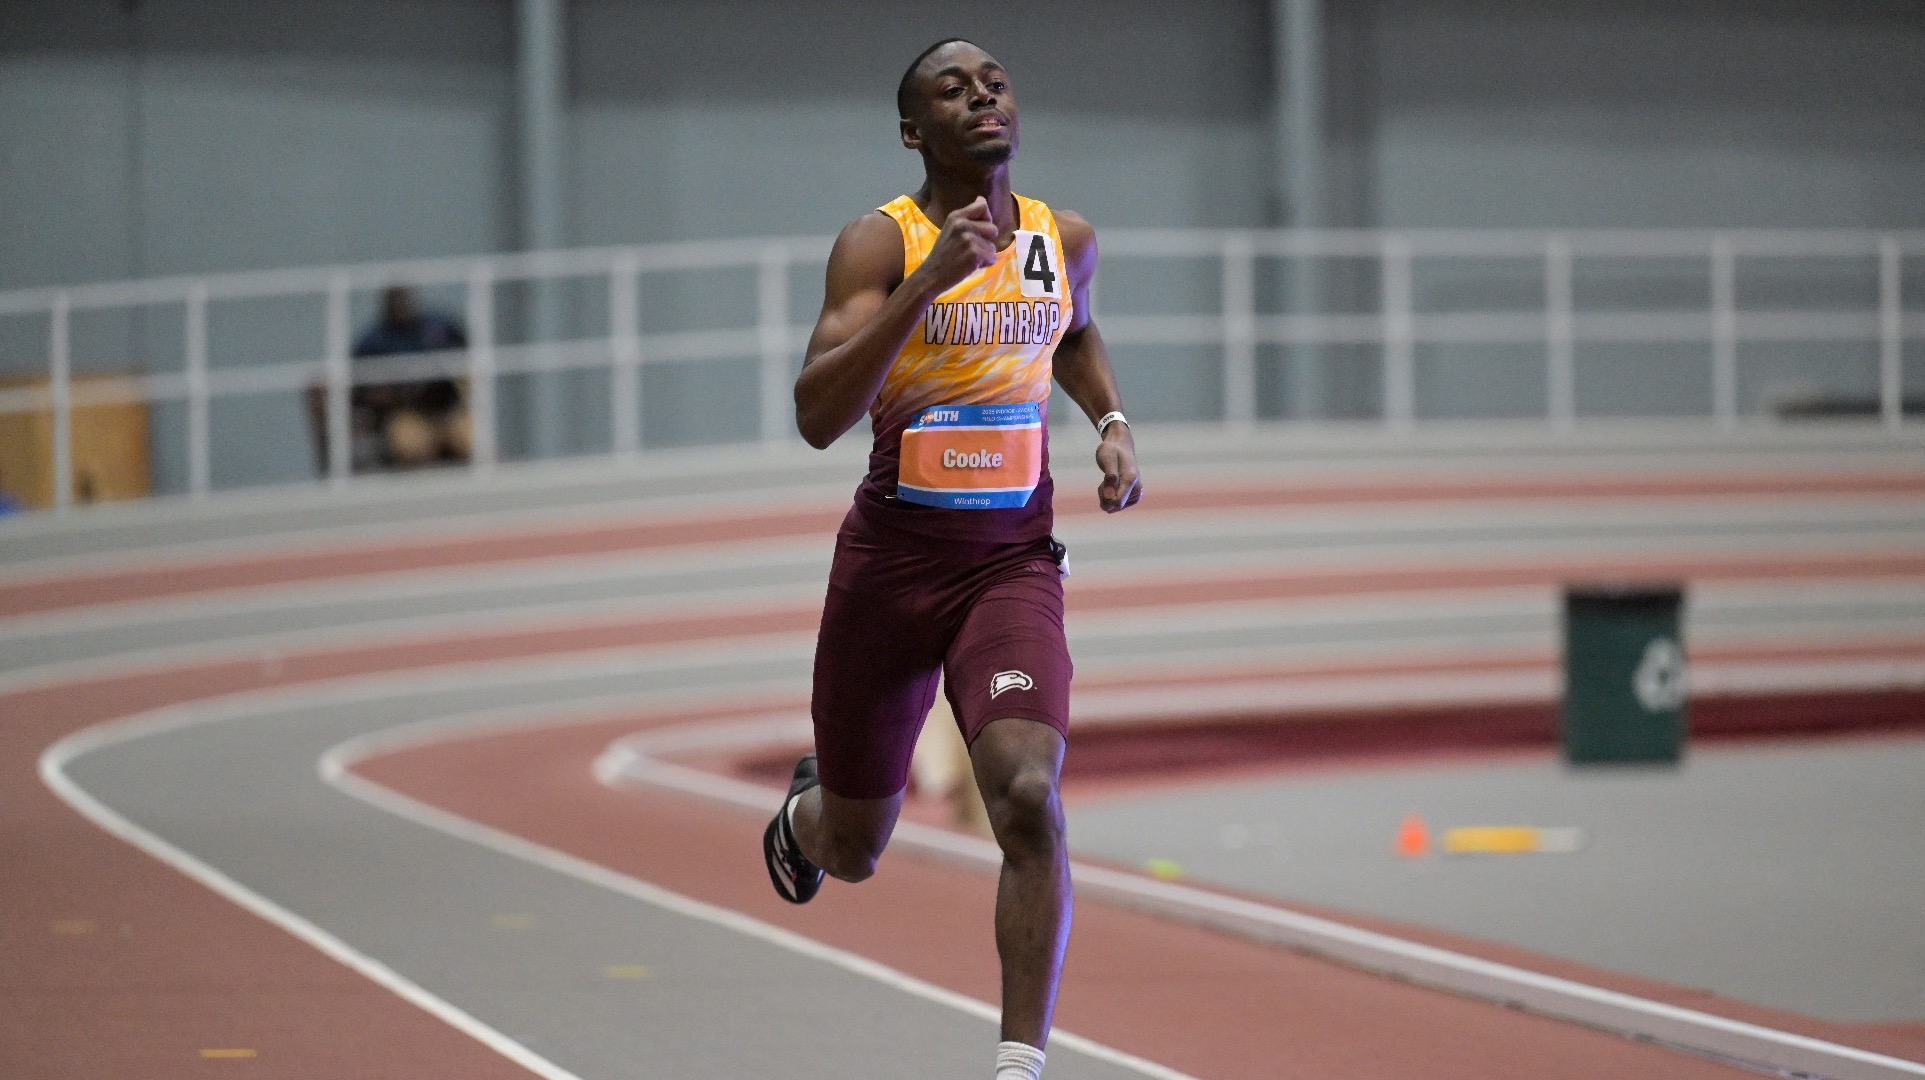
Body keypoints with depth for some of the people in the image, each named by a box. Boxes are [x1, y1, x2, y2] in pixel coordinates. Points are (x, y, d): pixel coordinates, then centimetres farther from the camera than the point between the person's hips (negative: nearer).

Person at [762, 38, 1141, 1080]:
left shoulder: (1066, 242, 4)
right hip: (889, 563, -2)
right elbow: (817, 417, -23)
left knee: (1027, 797, -25)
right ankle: (803, 814, 53)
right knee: (853, 849, 13)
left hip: (1013, 564, 2)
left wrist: (1112, 422, 8)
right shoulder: (879, 242, -10)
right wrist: (930, 279, -30)